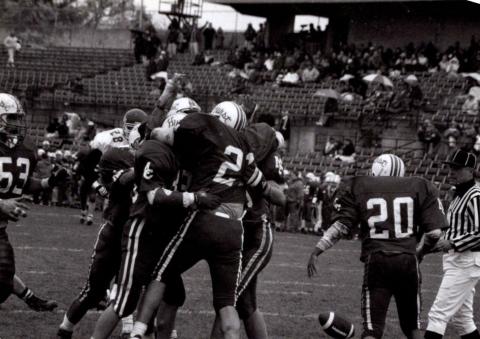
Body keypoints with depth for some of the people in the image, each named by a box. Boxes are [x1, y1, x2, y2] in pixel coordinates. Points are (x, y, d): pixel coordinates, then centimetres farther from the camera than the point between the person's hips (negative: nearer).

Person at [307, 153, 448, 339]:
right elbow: (434, 232, 4)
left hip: (376, 260, -1)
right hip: (408, 260, 1)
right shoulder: (419, 188, 9)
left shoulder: (358, 188, 7)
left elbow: (340, 226, -3)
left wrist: (316, 251, 0)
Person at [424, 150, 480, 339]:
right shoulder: (458, 195, 16)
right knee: (461, 318, 15)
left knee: (438, 314, -13)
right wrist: (441, 242, 12)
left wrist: (452, 243, -23)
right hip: (454, 260, 10)